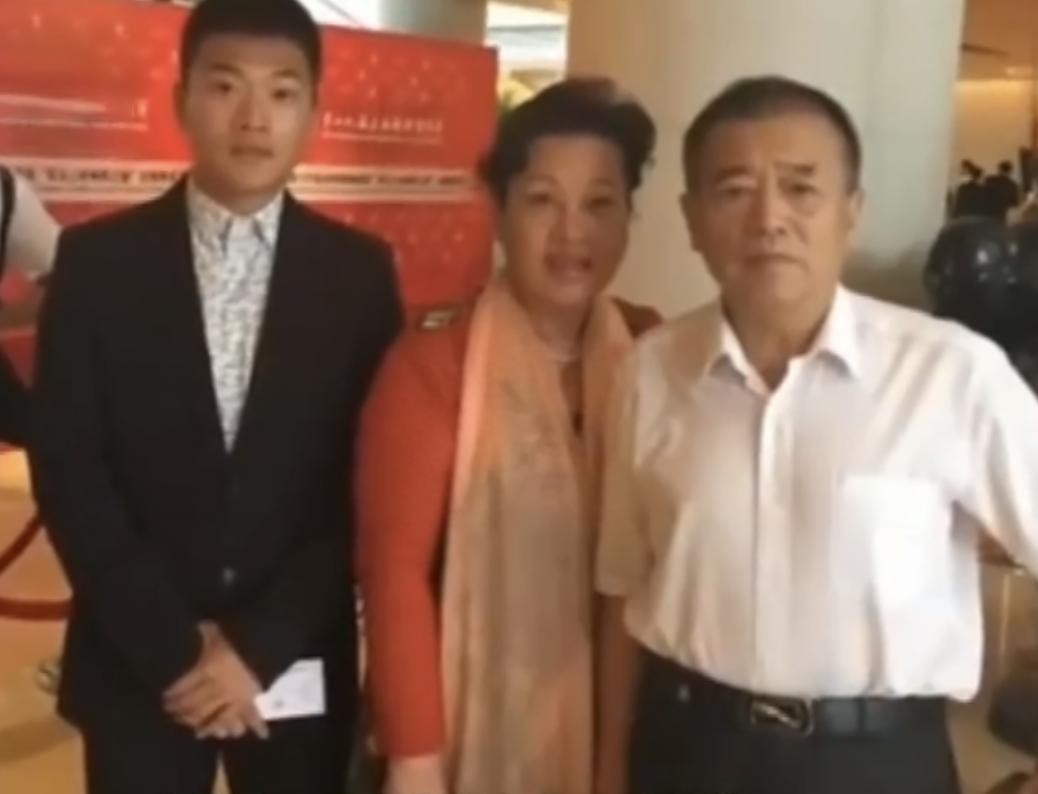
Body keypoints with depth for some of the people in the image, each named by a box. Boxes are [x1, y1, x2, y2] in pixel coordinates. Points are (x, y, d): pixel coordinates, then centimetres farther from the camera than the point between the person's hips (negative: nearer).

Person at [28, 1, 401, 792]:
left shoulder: (359, 272, -1)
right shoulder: (97, 261, -2)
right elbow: (67, 471, -5)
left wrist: (261, 643, -10)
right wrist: (172, 645, -11)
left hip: (301, 666, 1)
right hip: (134, 664, 0)